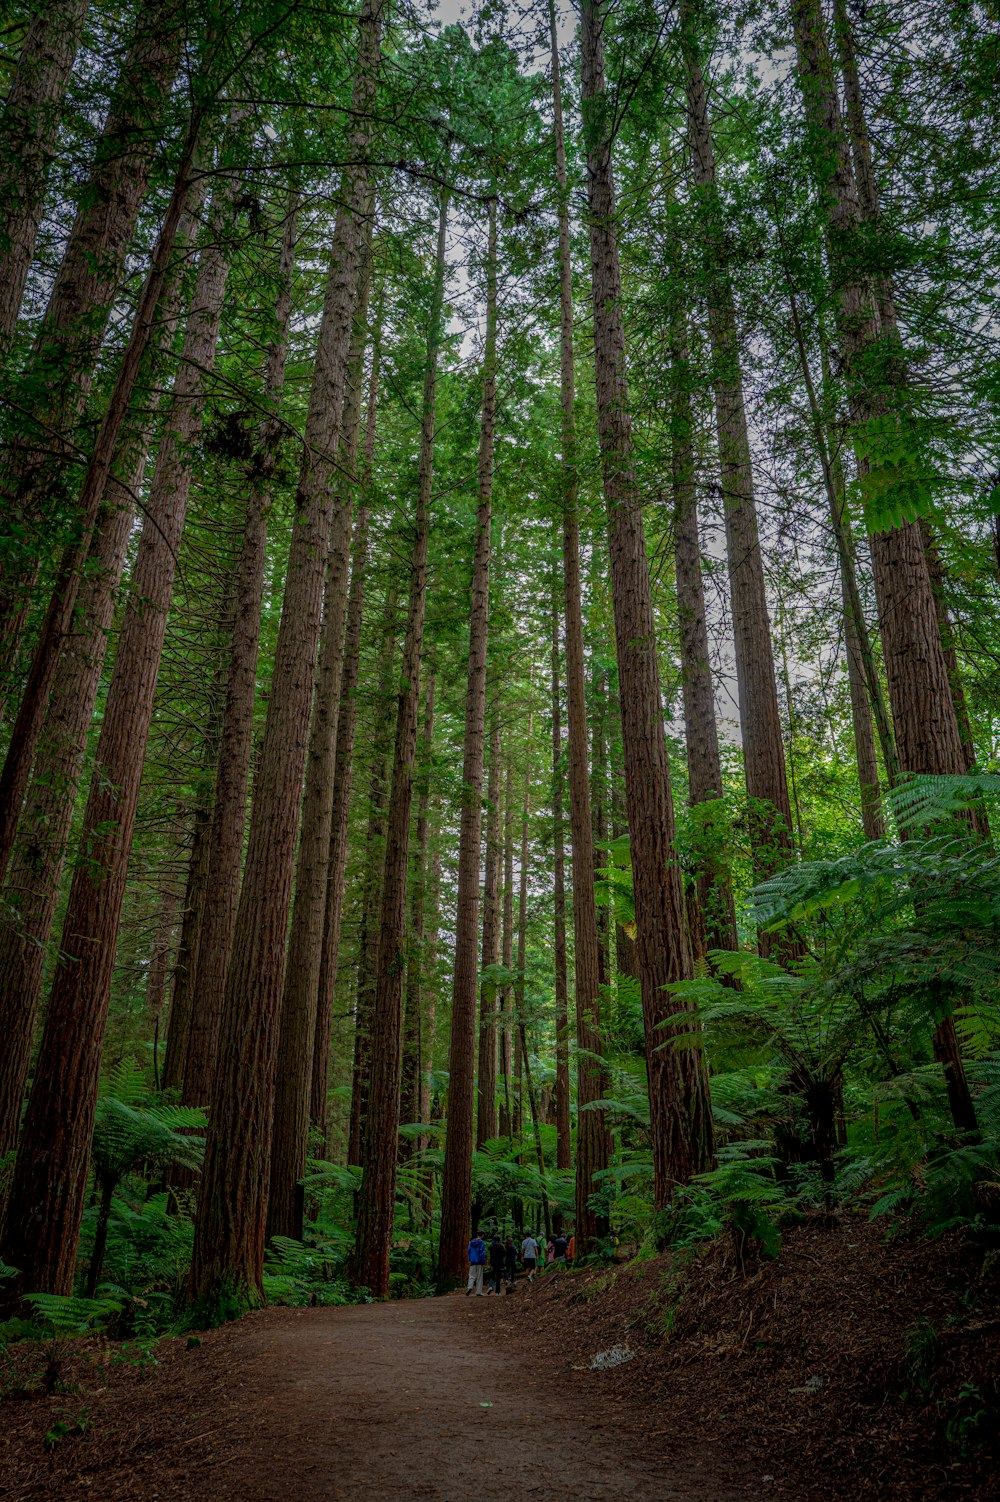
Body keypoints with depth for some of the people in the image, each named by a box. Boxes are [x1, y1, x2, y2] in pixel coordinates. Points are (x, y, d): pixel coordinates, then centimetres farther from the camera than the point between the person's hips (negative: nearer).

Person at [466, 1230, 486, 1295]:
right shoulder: (482, 1242, -6)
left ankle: (469, 1287, -22)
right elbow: (482, 1253, -10)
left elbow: (469, 1251, 11)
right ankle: (478, 1292, 5)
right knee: (479, 1277, 5)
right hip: (479, 1262, -3)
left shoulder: (471, 1242, 9)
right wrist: (484, 1263, -6)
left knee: (472, 1276, 5)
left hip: (473, 1261, 3)